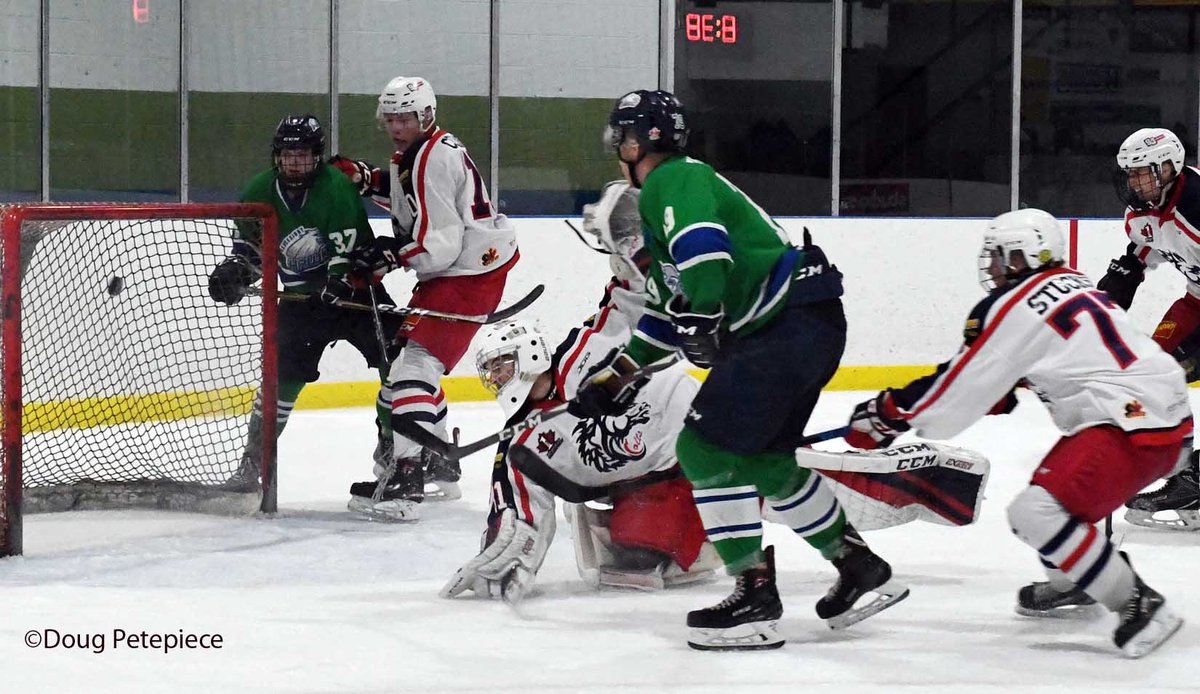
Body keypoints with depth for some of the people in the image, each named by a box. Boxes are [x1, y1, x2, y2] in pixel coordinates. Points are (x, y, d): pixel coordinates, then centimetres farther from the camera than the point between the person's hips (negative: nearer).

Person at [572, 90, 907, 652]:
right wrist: (621, 372, 27)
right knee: (764, 460, 20)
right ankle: (862, 570, 29)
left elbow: (702, 247, -29)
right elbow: (671, 305, 30)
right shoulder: (668, 192, 25)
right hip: (808, 328, 11)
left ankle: (755, 598, -9)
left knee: (705, 448, -10)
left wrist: (701, 321, -26)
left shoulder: (673, 180, -8)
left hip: (790, 325, -11)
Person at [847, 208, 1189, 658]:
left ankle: (1139, 605, -18)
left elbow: (961, 385, -6)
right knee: (1055, 483, 30)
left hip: (1135, 428, -11)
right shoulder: (1071, 286, 19)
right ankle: (1071, 582, 47)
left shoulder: (1016, 305, -9)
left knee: (1036, 511, -21)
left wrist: (886, 414, 3)